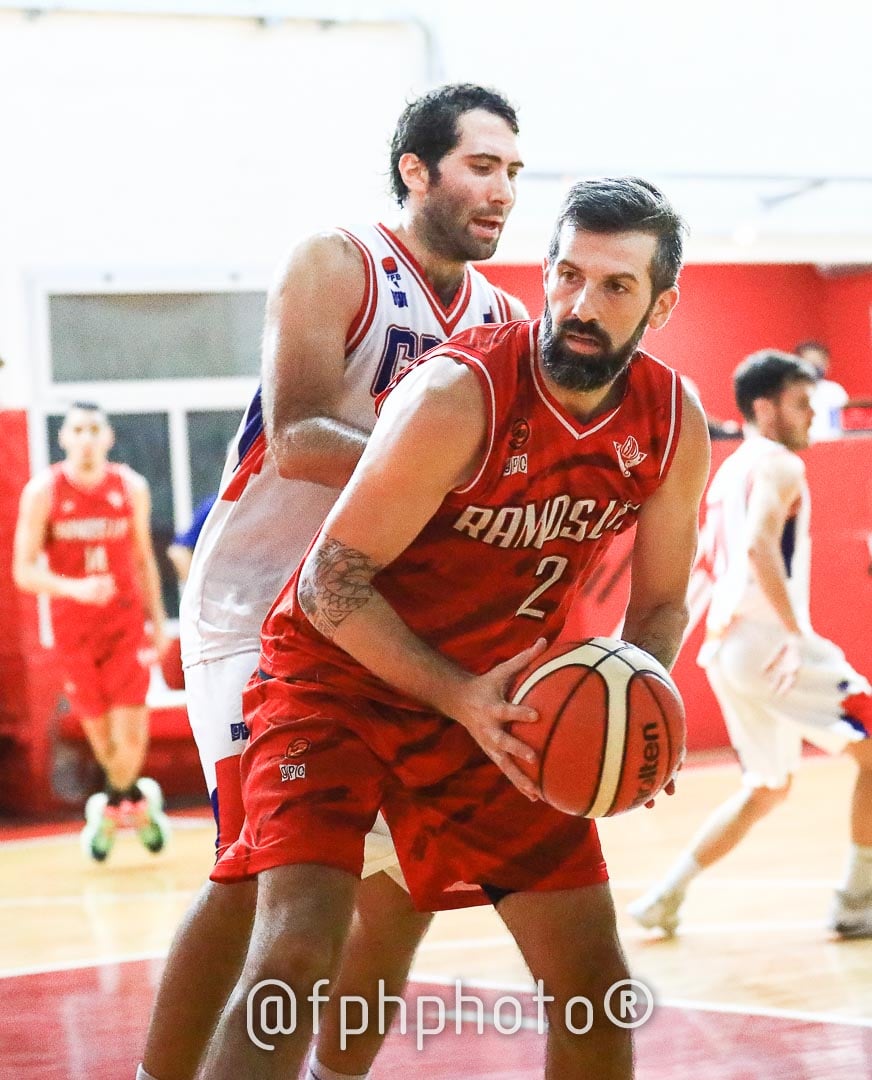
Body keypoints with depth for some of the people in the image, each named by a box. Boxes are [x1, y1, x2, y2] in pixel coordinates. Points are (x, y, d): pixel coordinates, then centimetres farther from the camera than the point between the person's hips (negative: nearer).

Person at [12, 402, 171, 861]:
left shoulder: (131, 488, -1)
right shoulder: (43, 492, -8)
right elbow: (24, 570, -10)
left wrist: (157, 618, 14)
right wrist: (74, 588, -26)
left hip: (126, 621, 0)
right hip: (73, 628, 0)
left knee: (130, 732, -11)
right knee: (99, 732, 8)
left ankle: (113, 807, 15)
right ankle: (136, 799, 34)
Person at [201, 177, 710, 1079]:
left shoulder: (674, 424, -8)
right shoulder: (460, 393, -26)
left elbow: (660, 604, 7)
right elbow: (330, 583, -21)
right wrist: (459, 699, -32)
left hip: (492, 697, 6)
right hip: (336, 675, -6)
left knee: (595, 983, 5)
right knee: (295, 955, -24)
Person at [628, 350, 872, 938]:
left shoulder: (730, 472, 19)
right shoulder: (779, 465, -9)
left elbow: (709, 559, 25)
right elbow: (759, 545, -26)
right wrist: (796, 634, -28)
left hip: (728, 645, 9)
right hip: (768, 641, -9)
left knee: (768, 788, 21)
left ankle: (667, 895, 16)